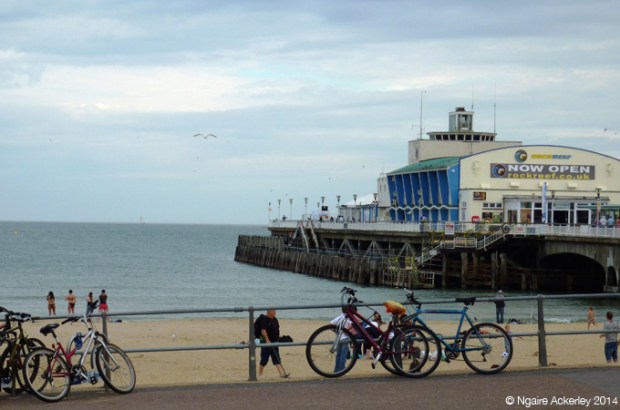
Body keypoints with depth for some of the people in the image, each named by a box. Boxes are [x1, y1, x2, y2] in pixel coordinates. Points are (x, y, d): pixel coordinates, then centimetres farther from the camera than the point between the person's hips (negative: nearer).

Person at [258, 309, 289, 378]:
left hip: (275, 343, 8)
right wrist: (267, 340, -26)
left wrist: (277, 340, 20)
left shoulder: (275, 319, 12)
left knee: (277, 359, 1)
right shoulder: (265, 320, -14)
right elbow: (263, 331, -20)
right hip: (267, 343, -8)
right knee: (264, 360, 1)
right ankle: (260, 374, 14)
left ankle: (282, 373, -6)